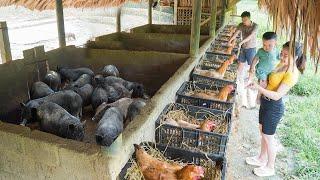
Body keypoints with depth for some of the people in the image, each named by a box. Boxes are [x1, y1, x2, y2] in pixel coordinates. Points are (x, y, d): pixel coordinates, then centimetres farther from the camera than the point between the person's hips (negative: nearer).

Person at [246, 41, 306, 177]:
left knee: (268, 138, 8)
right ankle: (262, 159, 43)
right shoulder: (282, 65, 1)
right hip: (266, 103, 9)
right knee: (263, 132, 23)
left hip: (274, 107, -9)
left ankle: (270, 168, 29)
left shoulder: (291, 74, -25)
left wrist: (258, 88, -35)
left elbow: (277, 95, -29)